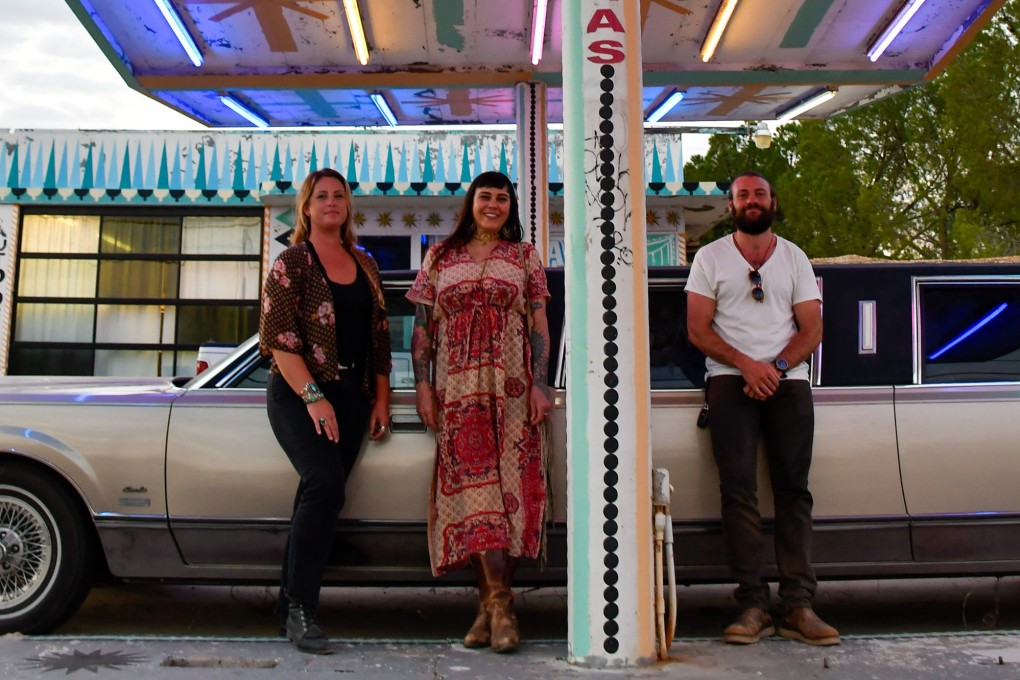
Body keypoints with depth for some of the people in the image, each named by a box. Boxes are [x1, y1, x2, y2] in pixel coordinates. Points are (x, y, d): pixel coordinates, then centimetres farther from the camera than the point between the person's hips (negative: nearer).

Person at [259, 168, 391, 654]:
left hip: (352, 394, 5)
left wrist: (381, 397, 10)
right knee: (326, 484, -22)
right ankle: (300, 608, -12)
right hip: (298, 392, -5)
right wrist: (312, 397, -17)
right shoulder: (292, 262, -1)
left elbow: (379, 335, 17)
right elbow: (278, 336, -10)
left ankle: (291, 604, 16)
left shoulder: (364, 265, 15)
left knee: (320, 496, 5)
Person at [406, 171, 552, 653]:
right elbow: (421, 326, 10)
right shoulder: (440, 257, 14)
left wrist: (540, 385, -3)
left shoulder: (524, 256, 12)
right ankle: (498, 600, 0)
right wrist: (422, 385, 0)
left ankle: (492, 602, -1)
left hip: (512, 388, 0)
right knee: (473, 486, -4)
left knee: (508, 483, -6)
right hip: (457, 390, 1)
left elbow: (540, 326, 8)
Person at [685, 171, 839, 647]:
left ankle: (798, 606, -3)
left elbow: (812, 329, 9)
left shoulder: (794, 258, 16)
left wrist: (776, 367, -10)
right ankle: (752, 605, -8)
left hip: (788, 380, 2)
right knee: (739, 489, -10)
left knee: (793, 488, -5)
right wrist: (745, 364, -12)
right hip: (730, 380, -1)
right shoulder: (710, 258, 11)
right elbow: (698, 330, 2)